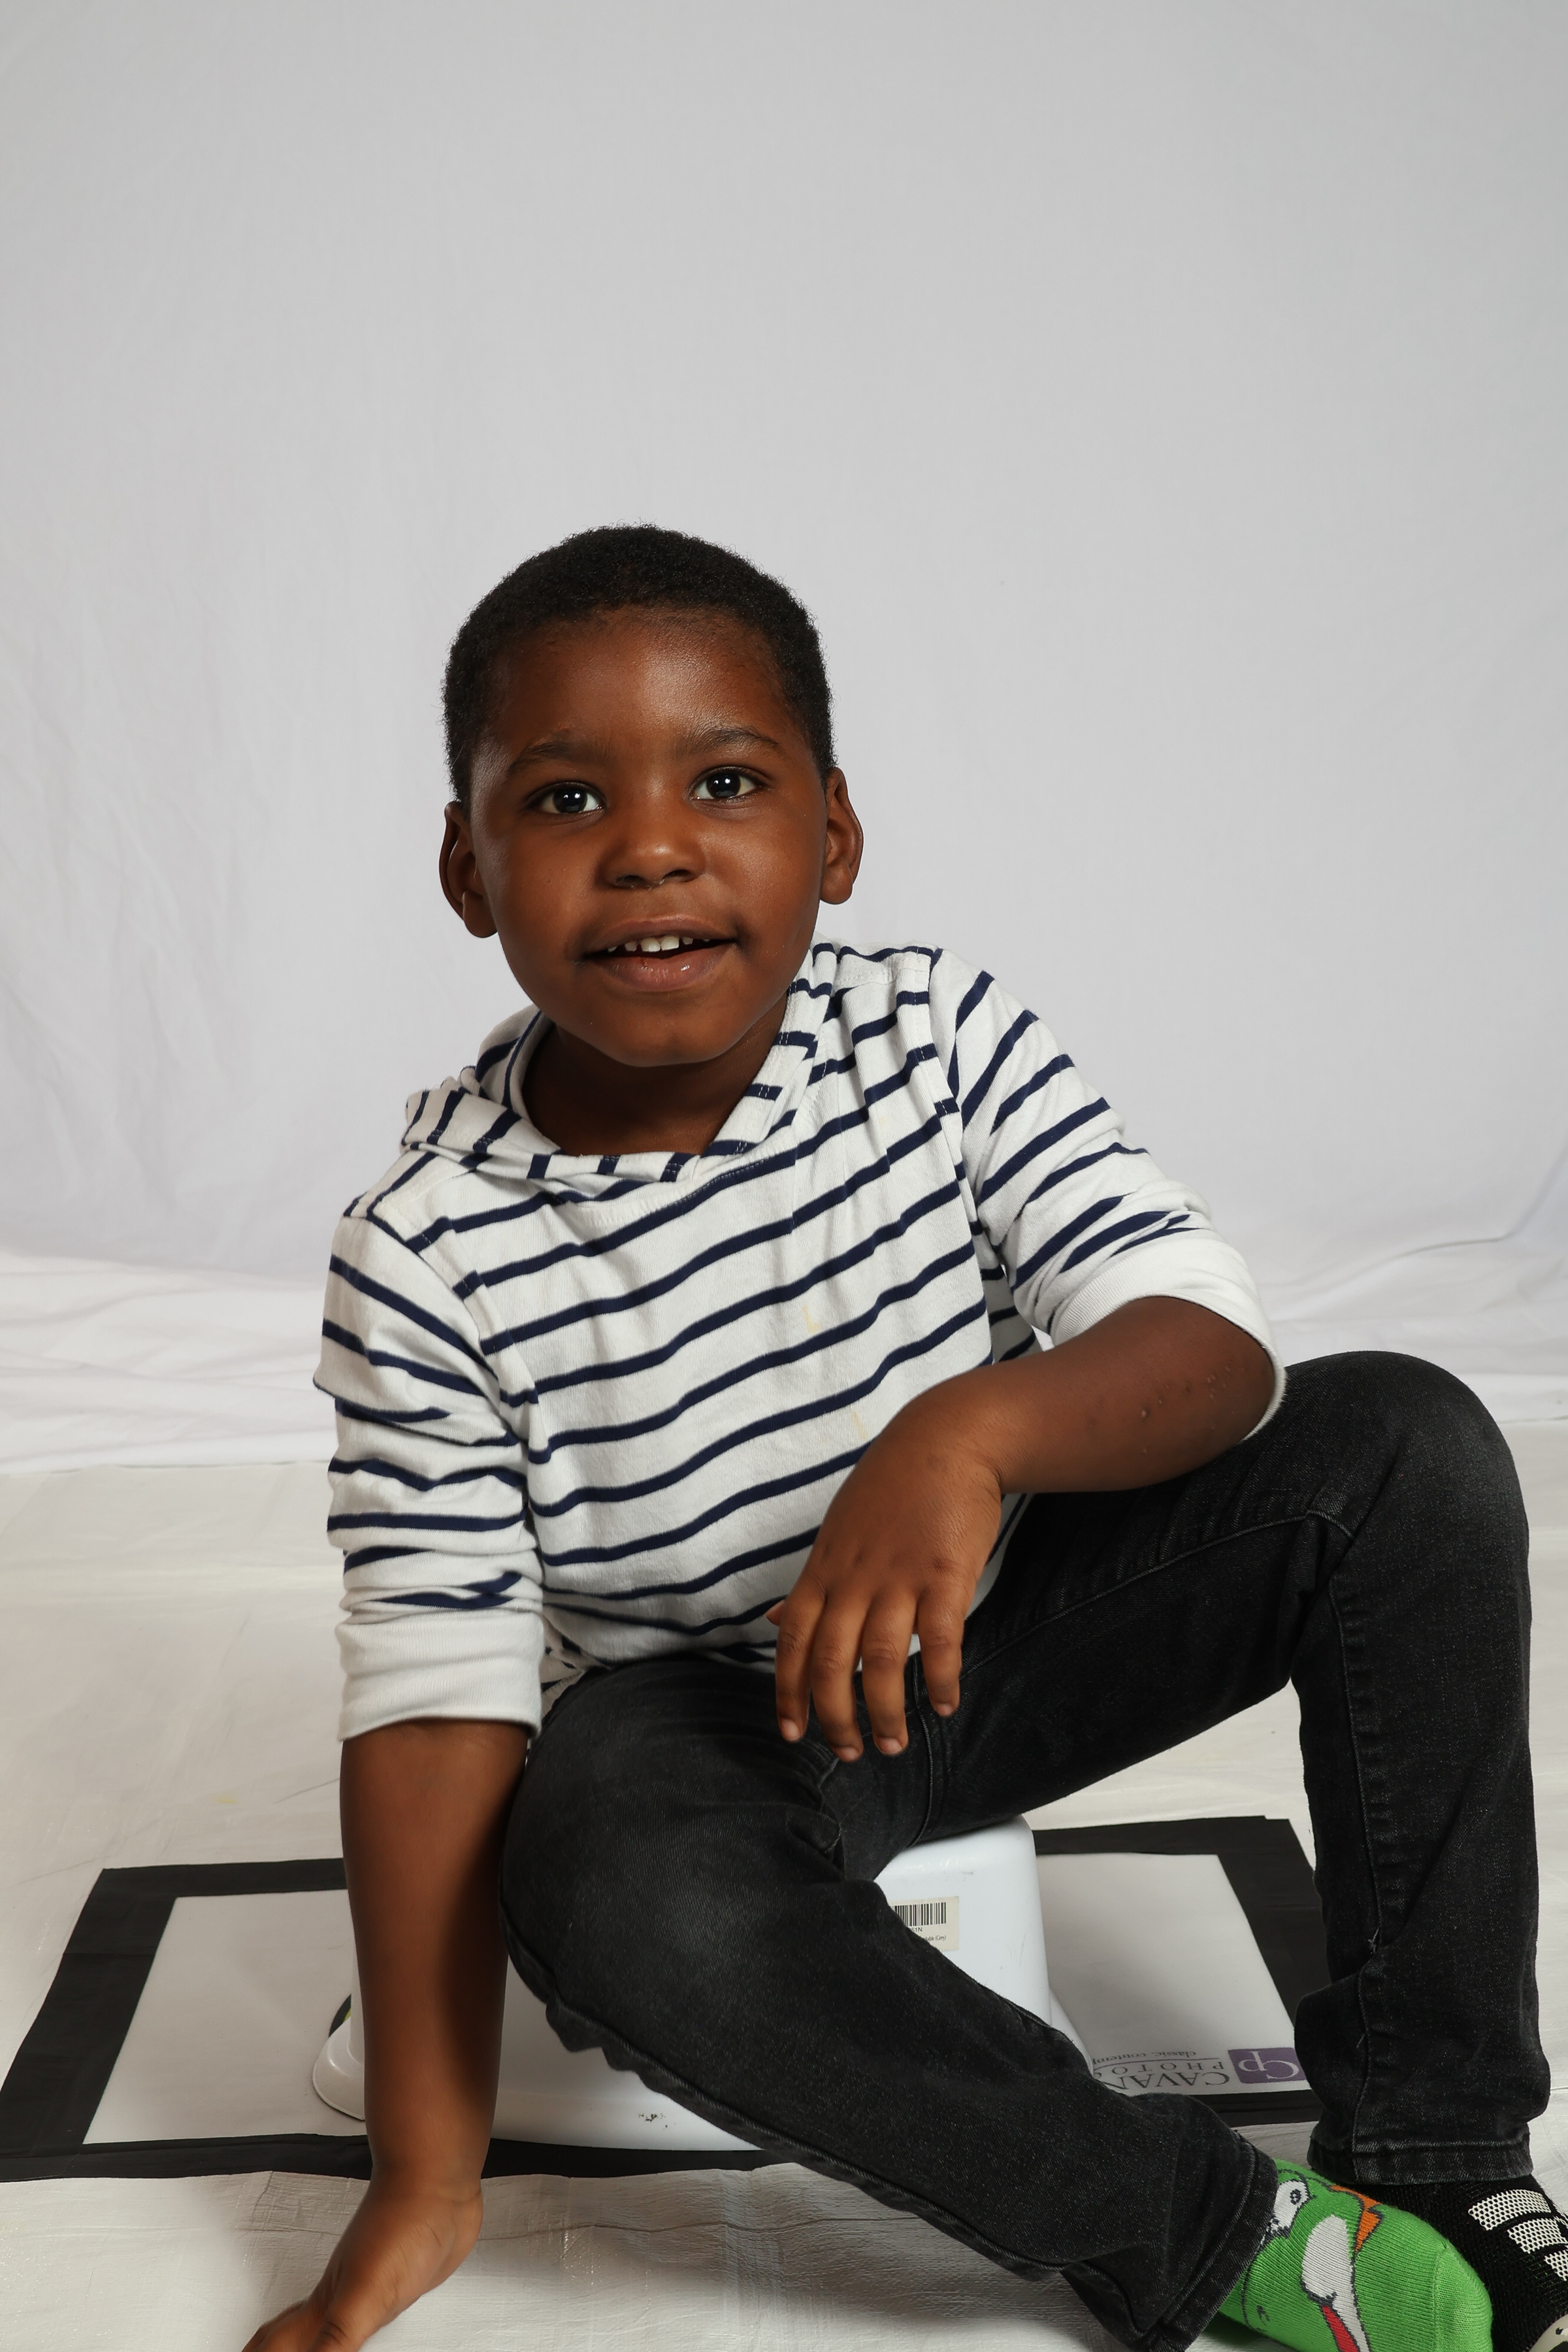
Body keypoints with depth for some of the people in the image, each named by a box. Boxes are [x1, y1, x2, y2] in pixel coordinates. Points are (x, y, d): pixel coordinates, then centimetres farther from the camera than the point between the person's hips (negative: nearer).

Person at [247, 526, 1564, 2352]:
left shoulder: (942, 1039, -14)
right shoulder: (426, 1254, -18)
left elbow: (1212, 1343, -19)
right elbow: (433, 1691, -17)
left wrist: (974, 1430, -43)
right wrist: (425, 2171, -15)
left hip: (1015, 1612, 3)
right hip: (708, 1711, -2)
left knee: (1408, 1448, -16)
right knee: (616, 1895, -36)